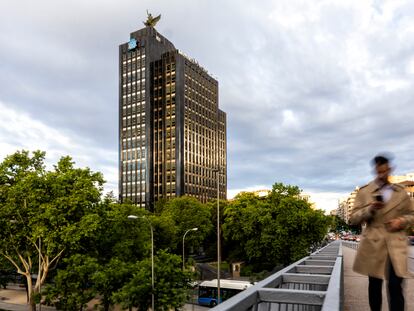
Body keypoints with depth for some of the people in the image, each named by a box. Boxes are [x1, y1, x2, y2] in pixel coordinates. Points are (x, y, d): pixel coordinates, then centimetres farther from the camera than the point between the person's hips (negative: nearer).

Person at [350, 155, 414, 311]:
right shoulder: (364, 192, 4)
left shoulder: (401, 192, 11)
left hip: (396, 244, 1)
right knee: (375, 285, 9)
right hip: (373, 245, -1)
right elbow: (353, 218, 1)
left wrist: (401, 221, -4)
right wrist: (370, 209, -17)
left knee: (395, 286, -6)